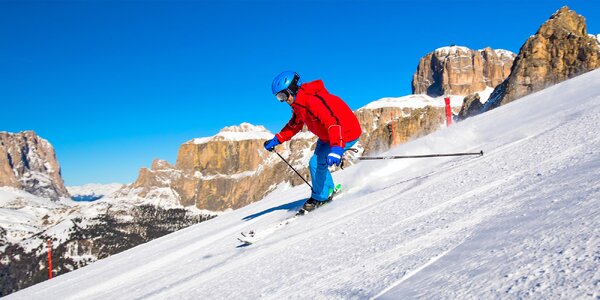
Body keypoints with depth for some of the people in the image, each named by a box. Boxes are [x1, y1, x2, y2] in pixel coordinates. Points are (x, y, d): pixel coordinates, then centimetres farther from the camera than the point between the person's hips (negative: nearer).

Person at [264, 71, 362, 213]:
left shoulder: (314, 100, -33)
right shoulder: (297, 104, -1)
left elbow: (333, 122, -43)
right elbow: (294, 125, 17)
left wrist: (336, 148, -55)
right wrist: (277, 139, 7)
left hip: (346, 134, -10)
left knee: (316, 163, -14)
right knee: (318, 162, 15)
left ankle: (319, 198, 6)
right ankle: (328, 191, 35)